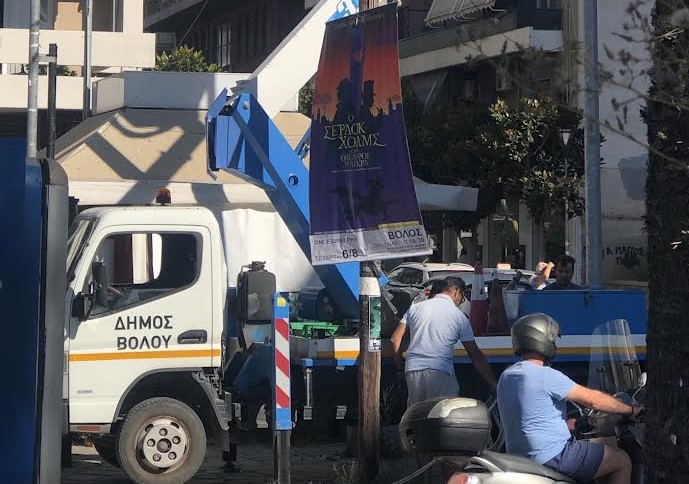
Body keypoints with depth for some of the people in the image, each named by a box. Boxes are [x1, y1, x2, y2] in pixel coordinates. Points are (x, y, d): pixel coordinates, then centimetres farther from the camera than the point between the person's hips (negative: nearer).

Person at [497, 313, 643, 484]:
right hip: (553, 456, -9)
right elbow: (593, 399, -13)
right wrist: (630, 410, 0)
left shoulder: (505, 377, 8)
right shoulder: (546, 376, -18)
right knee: (622, 461, 2)